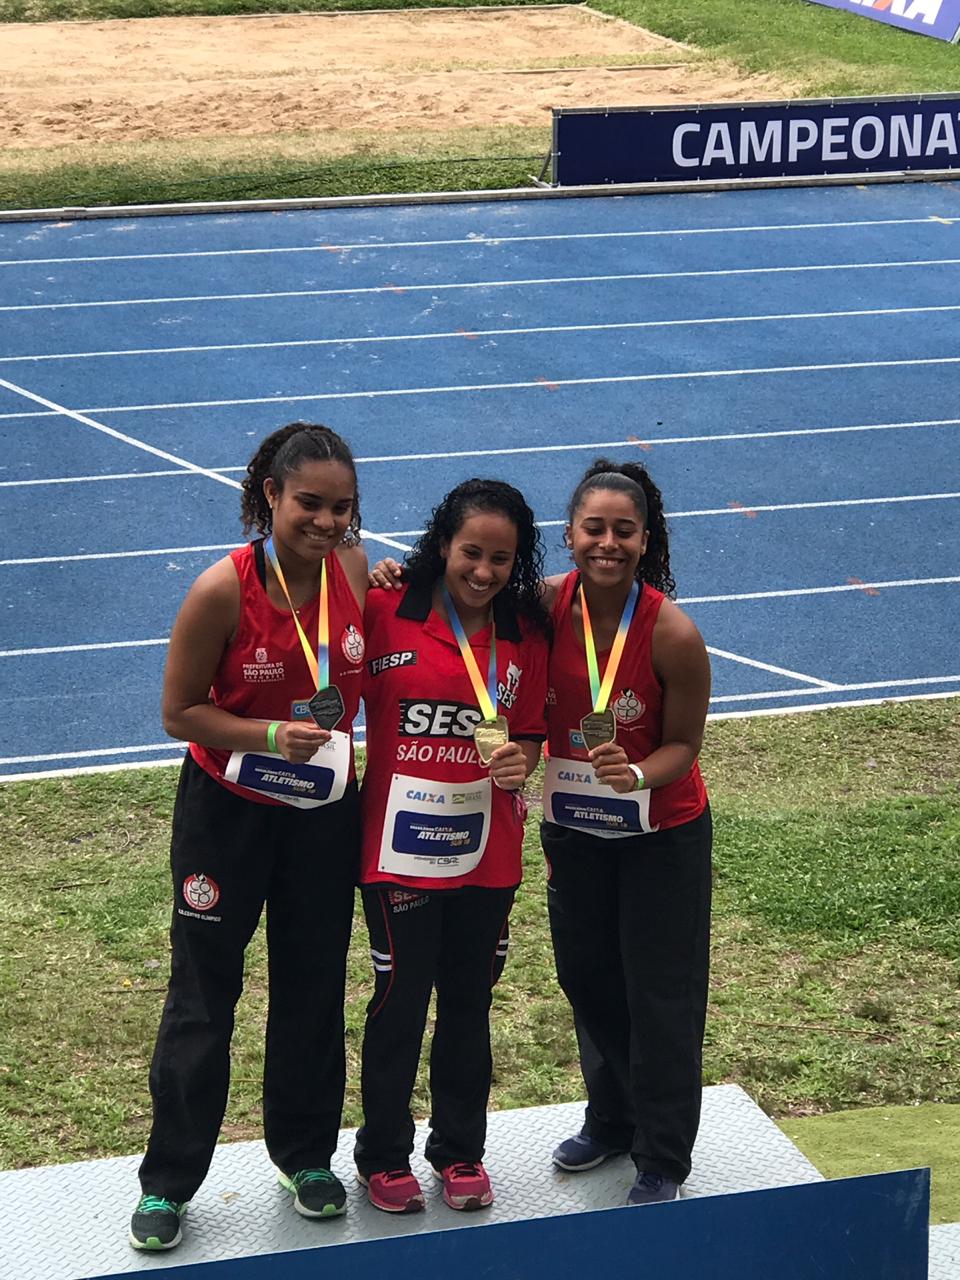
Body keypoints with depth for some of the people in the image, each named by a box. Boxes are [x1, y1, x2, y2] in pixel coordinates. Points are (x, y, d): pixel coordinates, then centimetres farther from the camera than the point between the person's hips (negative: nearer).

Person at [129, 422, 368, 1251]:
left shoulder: (356, 573, -9)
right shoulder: (223, 591, -21)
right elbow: (180, 712, -14)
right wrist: (271, 736, -26)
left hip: (324, 811, 4)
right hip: (228, 811, -4)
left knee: (314, 987, 15)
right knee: (204, 994, 6)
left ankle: (306, 1153, 35)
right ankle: (168, 1180, 19)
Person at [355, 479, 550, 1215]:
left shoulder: (526, 634, 3)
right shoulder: (388, 612, -9)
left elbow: (530, 734, 7)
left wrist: (520, 761, -10)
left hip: (487, 850, 3)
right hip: (400, 845, -3)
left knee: (470, 1002, 14)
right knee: (400, 1001, 6)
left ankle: (461, 1149, 31)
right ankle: (383, 1155, 24)